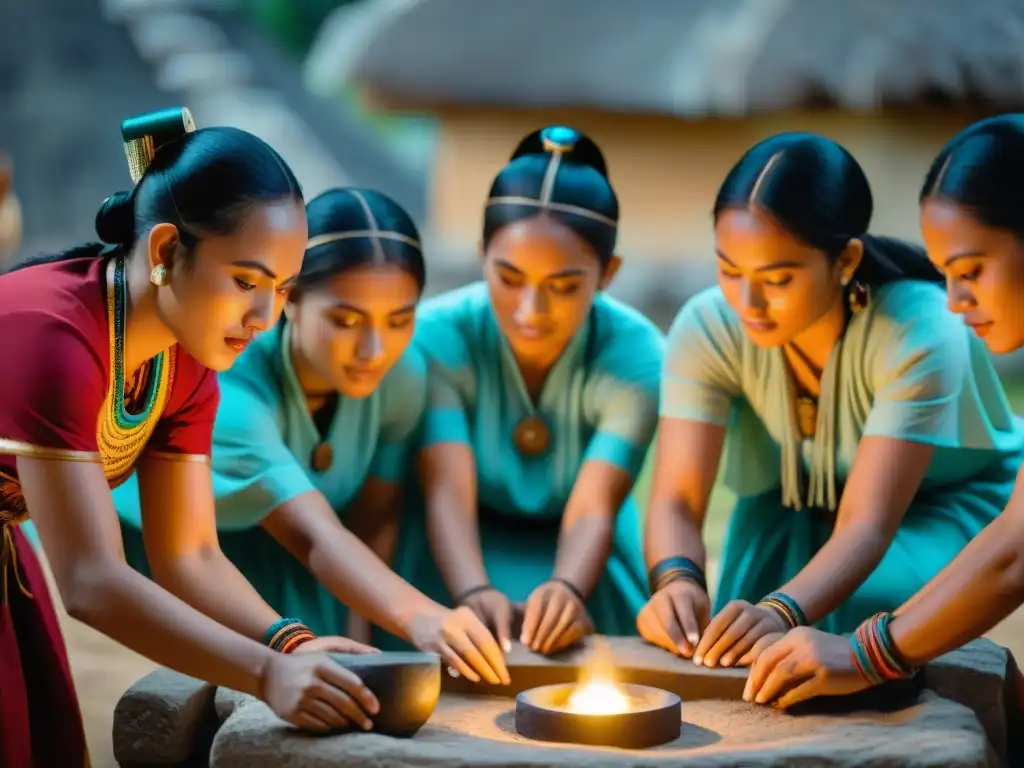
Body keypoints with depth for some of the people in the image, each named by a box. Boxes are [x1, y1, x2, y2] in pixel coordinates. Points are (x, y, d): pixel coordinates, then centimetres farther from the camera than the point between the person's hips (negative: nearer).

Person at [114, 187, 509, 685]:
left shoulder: (403, 376, -17)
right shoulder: (225, 386, -35)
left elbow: (375, 521, -8)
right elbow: (316, 538, -45)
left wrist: (350, 635, -21)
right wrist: (420, 619, -61)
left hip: (272, 566, 5)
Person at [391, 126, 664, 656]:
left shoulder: (634, 356, -19)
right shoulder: (440, 337, -21)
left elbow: (593, 510, -28)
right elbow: (447, 491, -30)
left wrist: (567, 588, -50)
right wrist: (474, 591, -51)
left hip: (575, 556, 1)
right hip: (461, 556, -1)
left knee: (569, 632, -27)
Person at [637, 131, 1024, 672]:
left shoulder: (919, 333, -33)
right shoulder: (707, 329, -22)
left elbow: (868, 524, -40)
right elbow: (675, 499, -27)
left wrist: (783, 611, -59)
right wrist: (675, 580, -51)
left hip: (948, 502, -3)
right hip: (798, 505, 3)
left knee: (864, 610, -32)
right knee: (736, 643, -25)